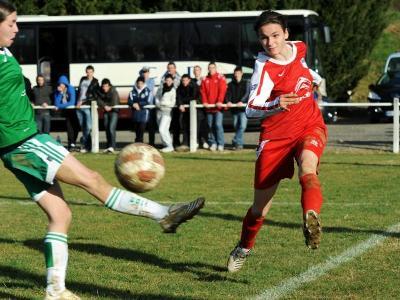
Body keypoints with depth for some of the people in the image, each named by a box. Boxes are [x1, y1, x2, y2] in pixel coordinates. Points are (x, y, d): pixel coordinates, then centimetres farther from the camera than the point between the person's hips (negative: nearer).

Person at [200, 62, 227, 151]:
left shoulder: (220, 78, 1)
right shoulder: (205, 80, 13)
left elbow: (222, 90, -8)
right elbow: (203, 91, 8)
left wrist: (220, 101, -19)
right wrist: (204, 102, -7)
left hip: (218, 106, -4)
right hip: (209, 106, 4)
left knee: (218, 124, -12)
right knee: (210, 126, 5)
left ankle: (220, 144, -8)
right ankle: (212, 143, 11)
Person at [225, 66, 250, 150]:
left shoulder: (246, 83, 4)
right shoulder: (231, 84, 13)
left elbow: (247, 93, -9)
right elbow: (228, 94, 3)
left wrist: (242, 101, -27)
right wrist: (228, 101, -19)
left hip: (243, 108, -3)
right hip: (234, 109, 4)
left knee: (242, 126, -16)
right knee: (236, 127, 7)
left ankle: (236, 142, -15)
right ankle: (239, 144, 17)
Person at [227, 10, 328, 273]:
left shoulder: (299, 49, 0)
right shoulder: (265, 67, -17)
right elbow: (251, 109, -33)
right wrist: (275, 105, -48)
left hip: (311, 128, 3)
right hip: (276, 136, -3)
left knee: (307, 167, -34)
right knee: (261, 207, 7)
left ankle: (312, 219, -60)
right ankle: (244, 249, 35)